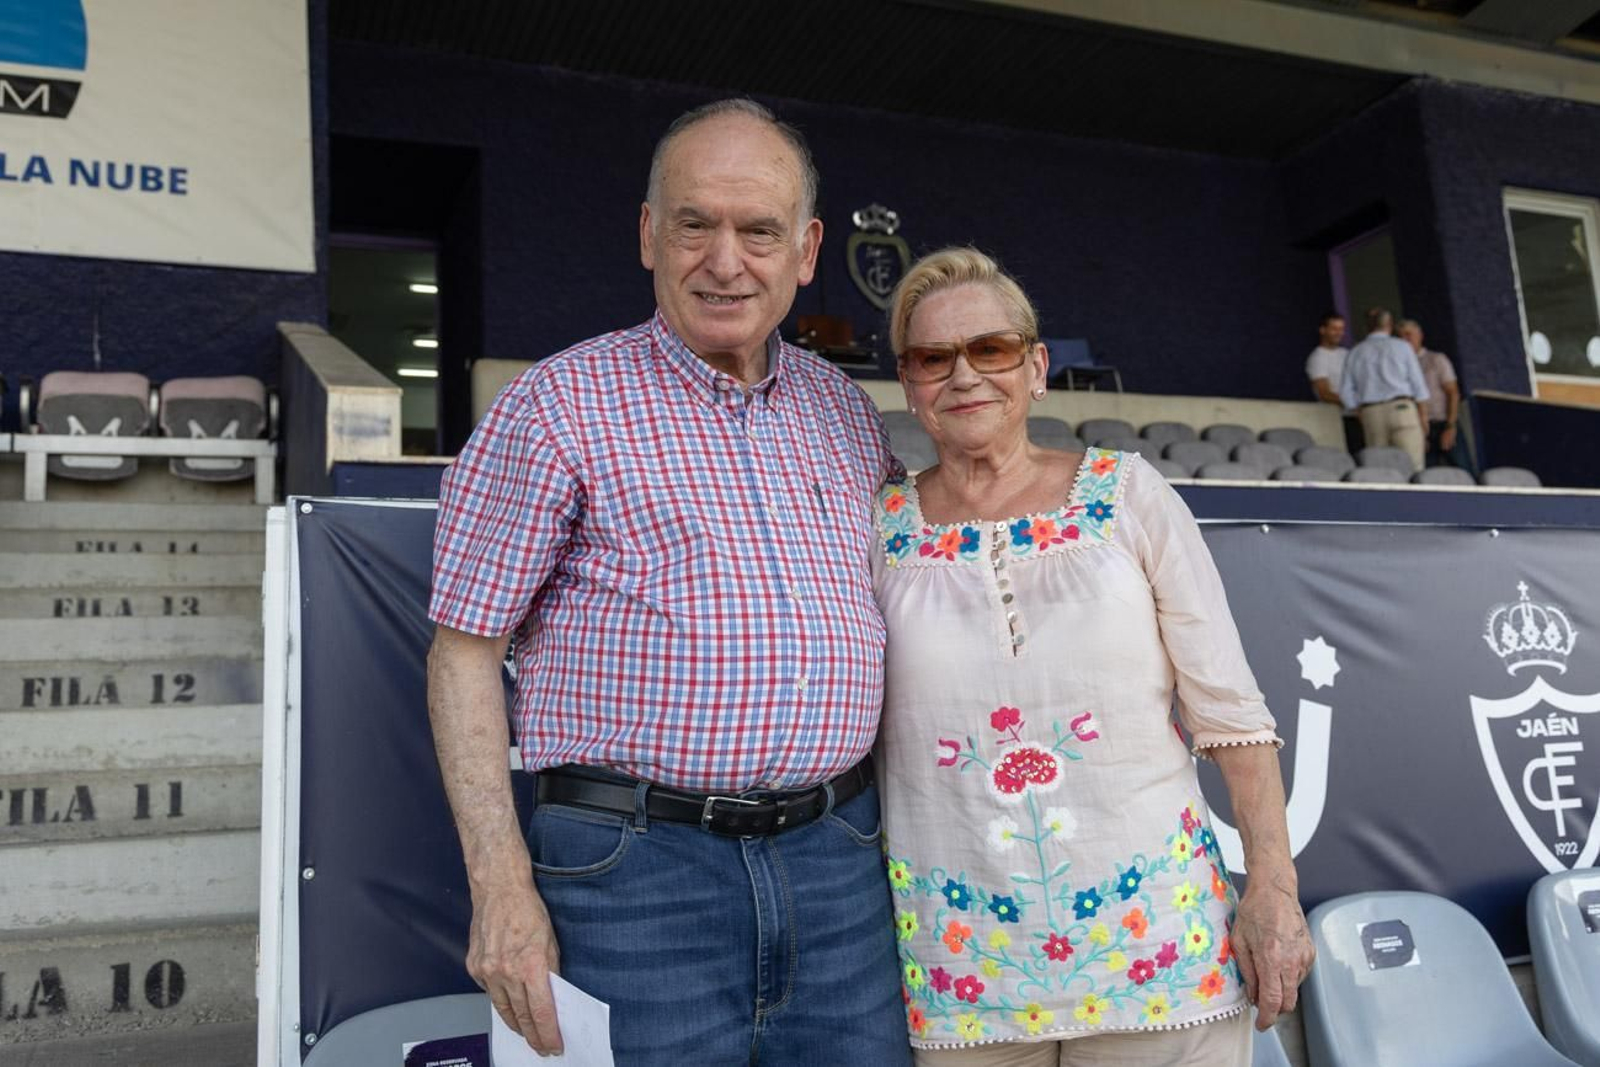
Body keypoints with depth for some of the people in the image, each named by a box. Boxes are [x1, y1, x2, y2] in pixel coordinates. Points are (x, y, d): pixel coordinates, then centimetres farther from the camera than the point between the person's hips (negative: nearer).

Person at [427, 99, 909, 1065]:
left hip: (840, 867, 5)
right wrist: (502, 889, -12)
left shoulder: (848, 414, 10)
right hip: (638, 874, -4)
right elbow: (465, 651, -6)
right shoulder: (558, 406, -5)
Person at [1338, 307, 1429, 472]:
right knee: (1412, 466, -5)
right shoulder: (1401, 346, 6)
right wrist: (1423, 413, 11)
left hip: (1370, 412, 2)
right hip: (1402, 408, -2)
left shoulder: (1355, 352, 11)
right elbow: (1418, 384, 5)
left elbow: (1346, 392, 7)